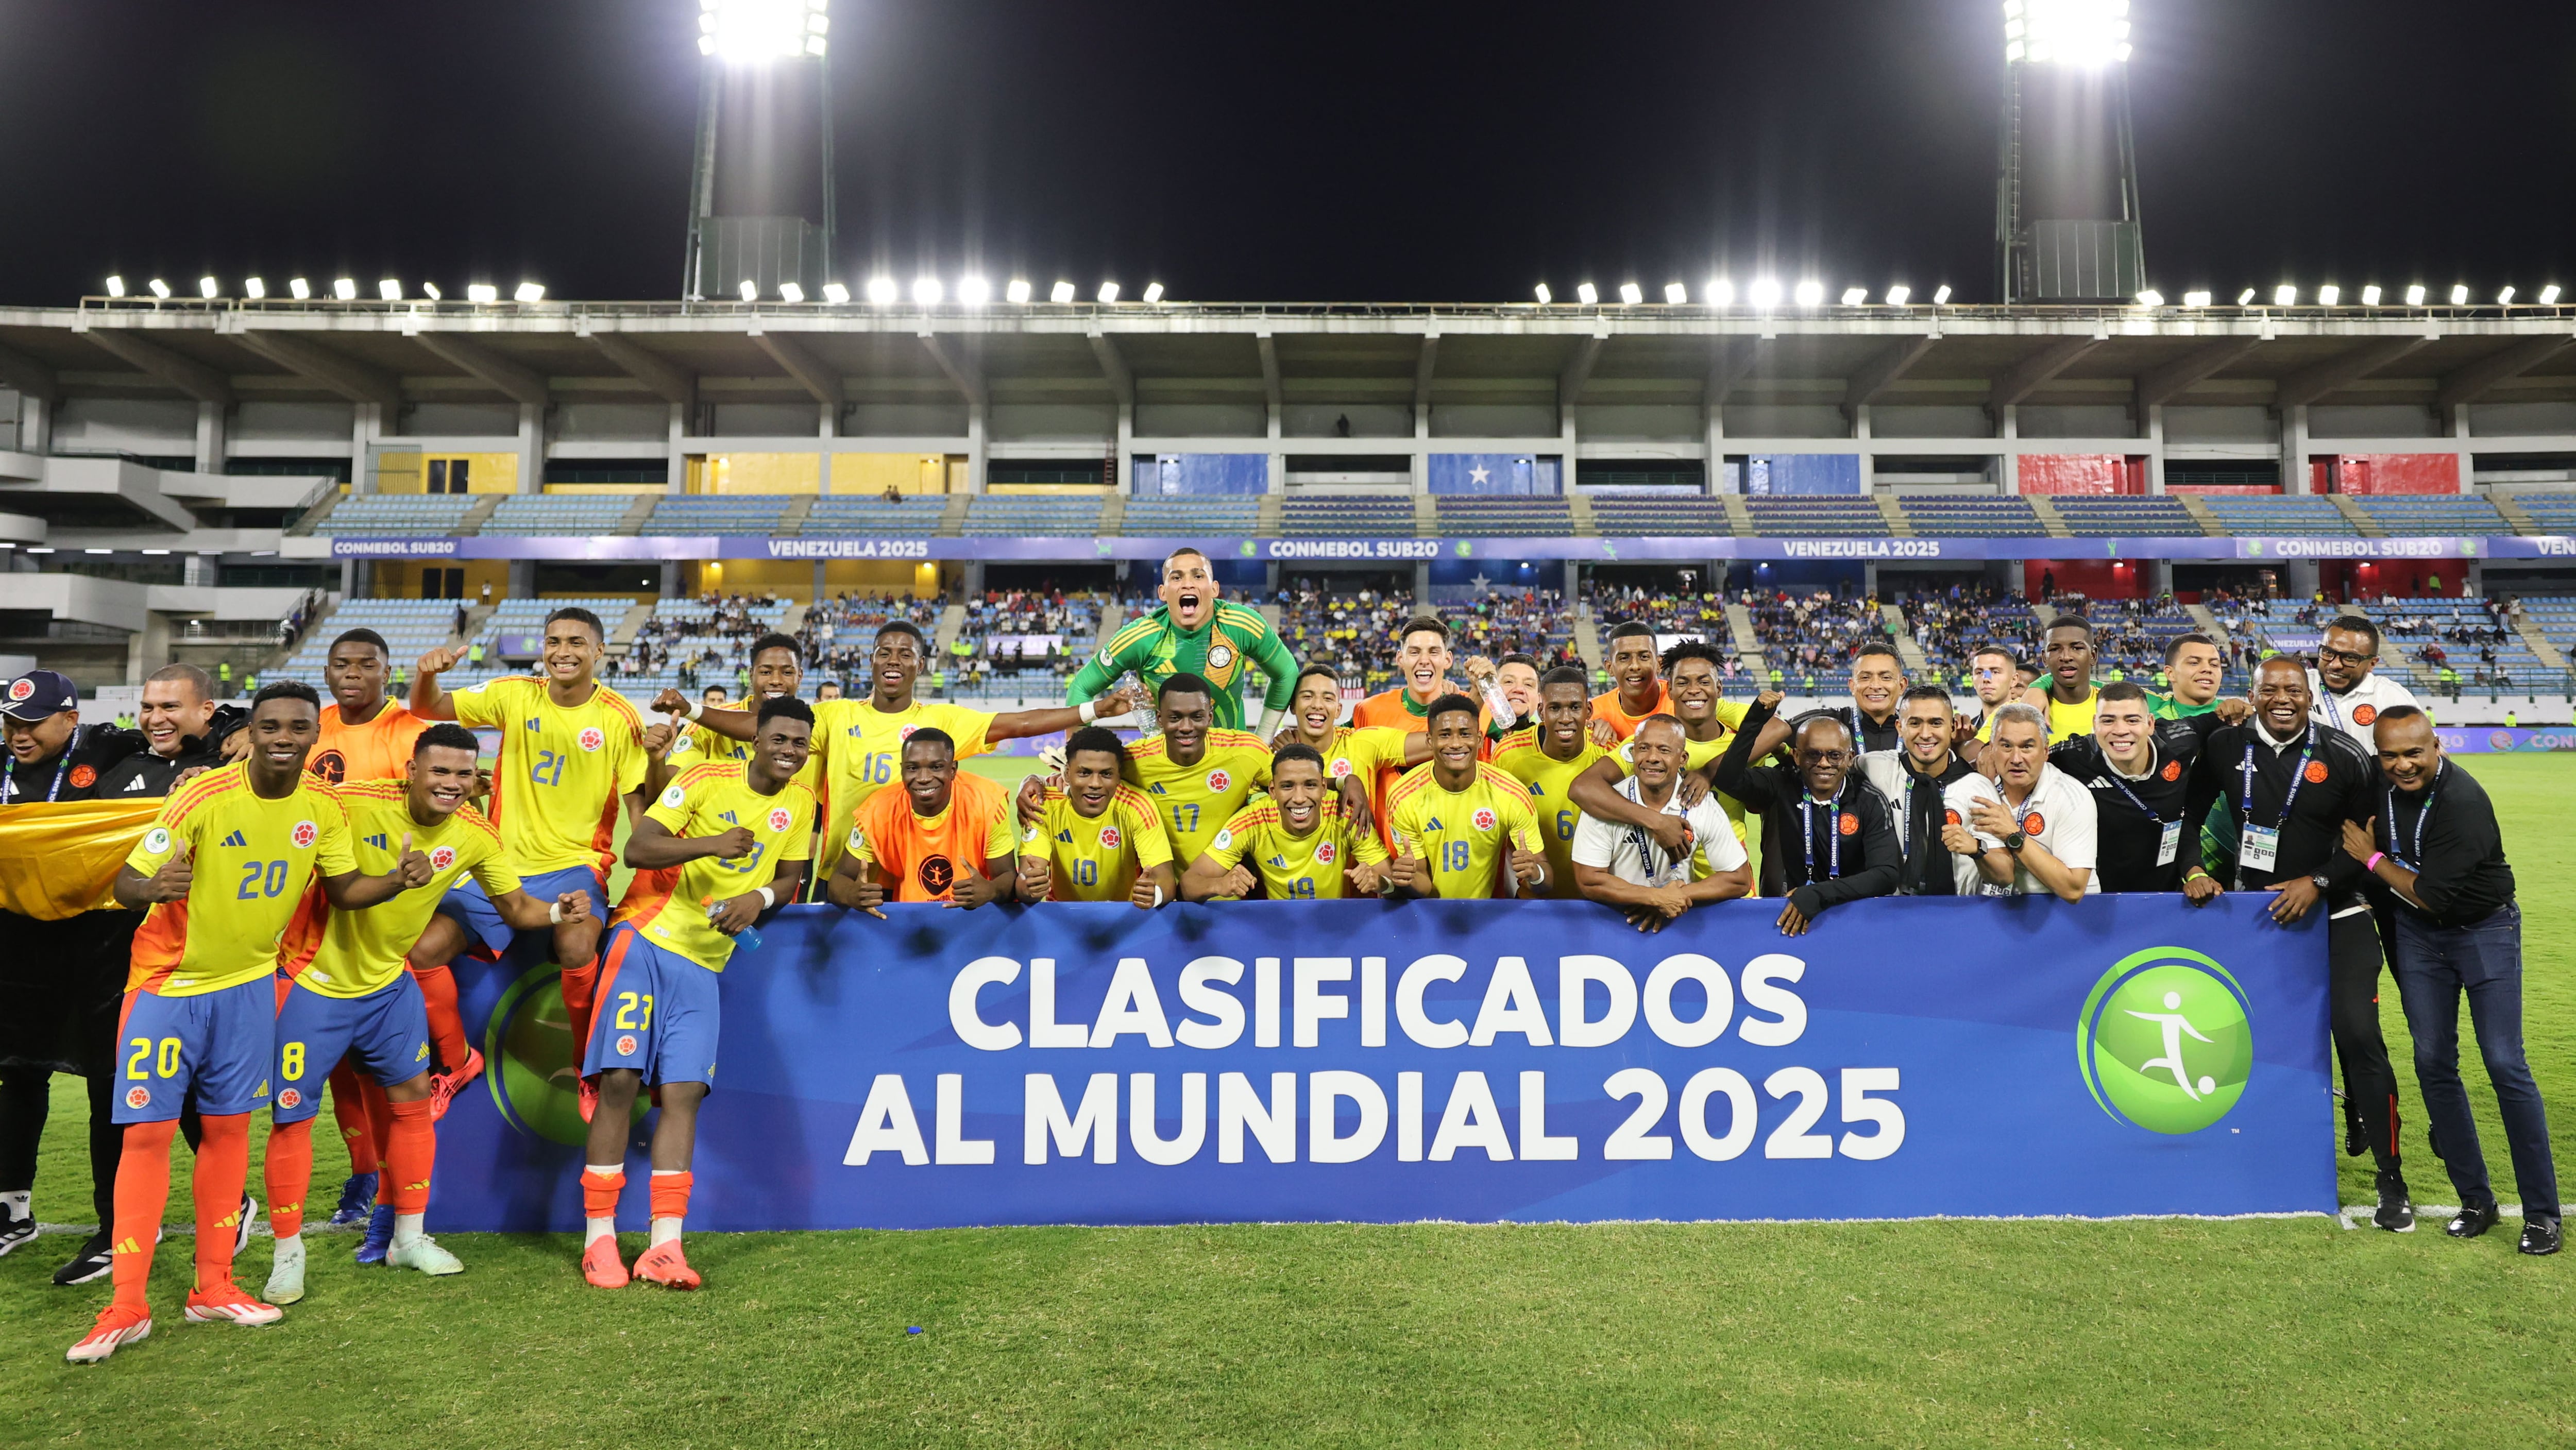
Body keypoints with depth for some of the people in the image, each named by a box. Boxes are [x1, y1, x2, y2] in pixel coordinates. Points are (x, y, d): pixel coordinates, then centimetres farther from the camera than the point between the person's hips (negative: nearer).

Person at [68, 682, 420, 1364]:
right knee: (146, 1132, -2)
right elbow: (126, 882, -19)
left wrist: (397, 879, -17)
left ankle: (214, 1288, 19)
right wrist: (155, 887, -42)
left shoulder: (324, 808, -7)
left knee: (229, 1127, 9)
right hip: (170, 981, -4)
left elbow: (342, 889, 3)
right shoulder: (202, 798, -20)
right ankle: (128, 1307, 9)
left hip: (251, 984, 4)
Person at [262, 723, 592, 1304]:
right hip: (314, 981, -5)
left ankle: (408, 1237, 24)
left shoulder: (476, 836, -9)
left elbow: (515, 907, -2)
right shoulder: (353, 804, -24)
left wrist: (556, 910, -23)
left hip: (388, 983, 5)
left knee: (413, 1095, 8)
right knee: (293, 1115, 1)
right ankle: (287, 1255, 18)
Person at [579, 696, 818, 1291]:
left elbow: (790, 879, 11)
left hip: (705, 961, 4)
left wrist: (761, 896, -11)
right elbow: (635, 847, -13)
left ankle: (665, 1246, 1)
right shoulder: (707, 779, -9)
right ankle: (598, 1237, 4)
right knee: (620, 1080, -8)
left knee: (683, 1091, -2)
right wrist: (709, 844, -29)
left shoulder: (801, 804, 4)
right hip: (646, 939, -3)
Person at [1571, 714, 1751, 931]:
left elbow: (1739, 880, 0)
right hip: (1613, 923, -1)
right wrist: (1657, 897, -16)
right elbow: (1588, 880, -10)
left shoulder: (1704, 809, -4)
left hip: (1680, 922, 1)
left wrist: (1675, 897, -10)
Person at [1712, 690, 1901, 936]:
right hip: (1784, 913, -2)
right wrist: (1755, 720, -24)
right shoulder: (1780, 786, -3)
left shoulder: (1870, 803, -3)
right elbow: (1728, 778, -20)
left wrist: (1818, 895, -25)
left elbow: (1886, 875, -13)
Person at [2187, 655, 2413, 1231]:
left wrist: (2317, 882, -15)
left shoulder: (2344, 757, -10)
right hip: (2257, 909, 3)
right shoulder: (2225, 746, -4)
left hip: (2336, 913, -3)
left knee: (2359, 1035, -10)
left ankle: (2391, 1179, 2)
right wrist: (2195, 869, -3)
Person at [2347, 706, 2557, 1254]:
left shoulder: (2463, 802, -27)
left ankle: (2542, 1212, 5)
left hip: (2484, 931, -6)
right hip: (2417, 935, 6)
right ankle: (2476, 1198, 16)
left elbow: (2430, 895, -25)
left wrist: (2373, 859, -14)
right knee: (2433, 1065, 5)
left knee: (2506, 1066, -6)